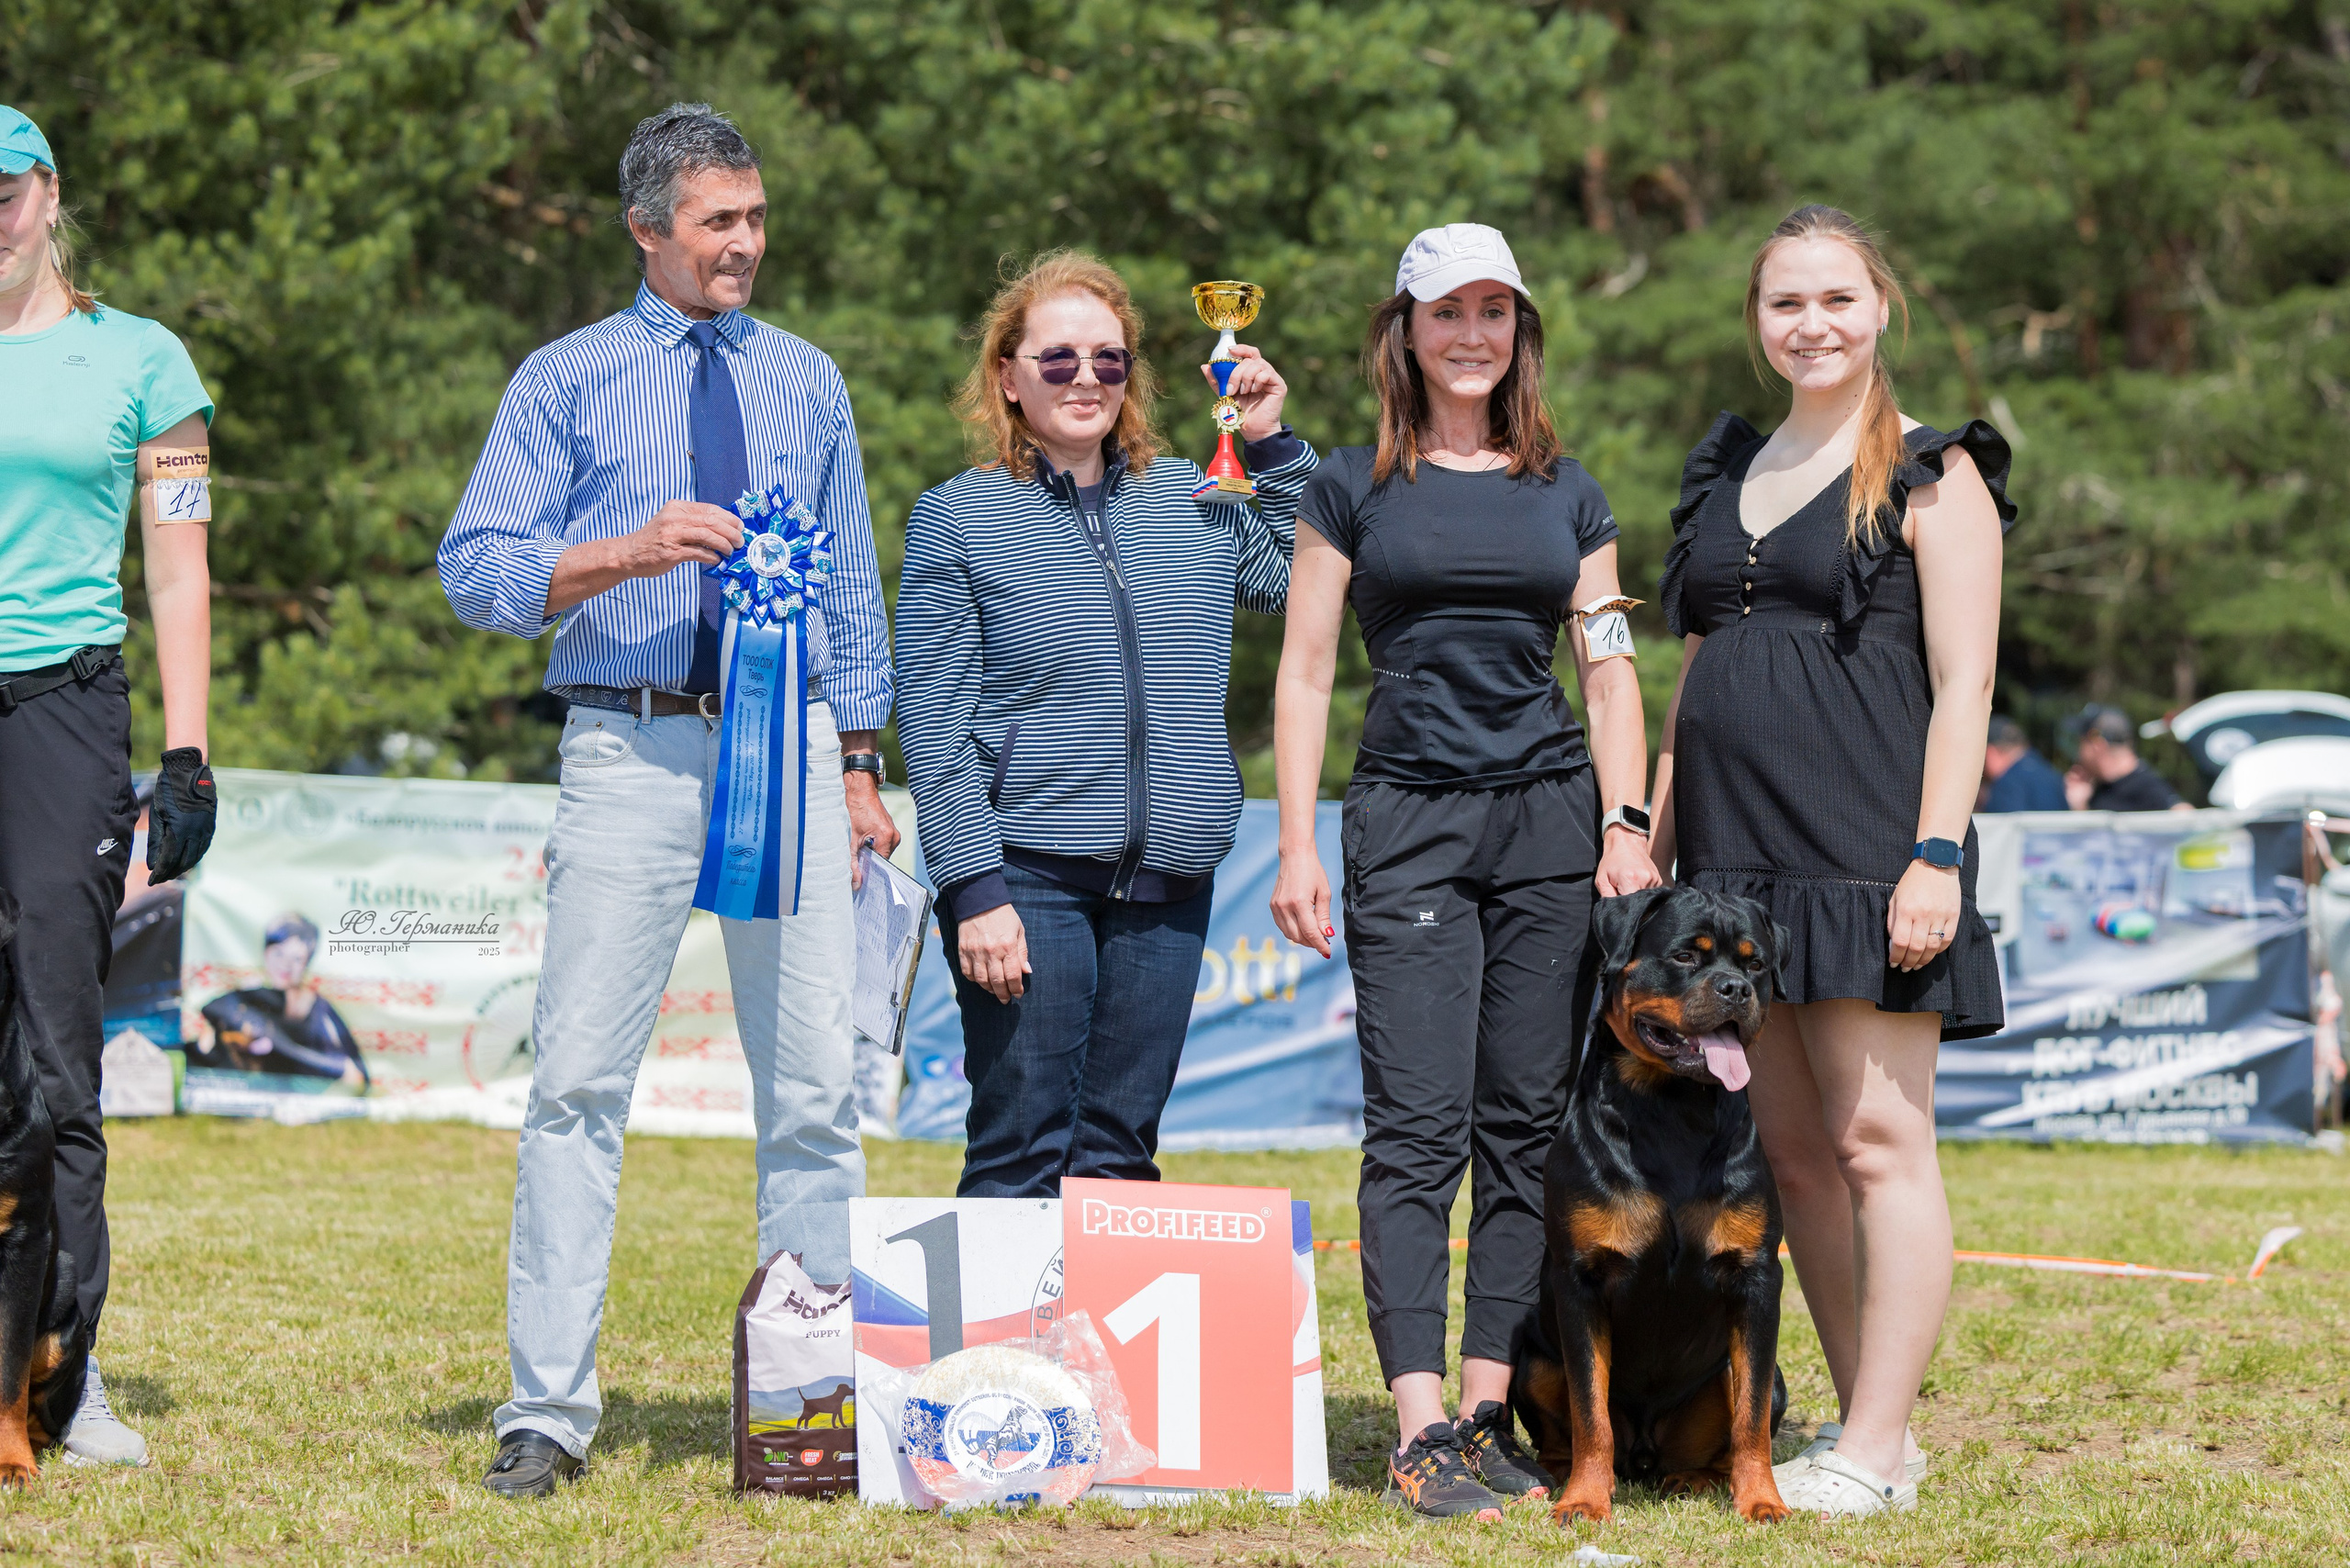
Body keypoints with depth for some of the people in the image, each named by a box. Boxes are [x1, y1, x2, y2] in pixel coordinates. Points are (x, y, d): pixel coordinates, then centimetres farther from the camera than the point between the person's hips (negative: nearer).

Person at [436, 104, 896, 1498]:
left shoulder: (806, 380, 16)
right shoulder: (567, 380, 6)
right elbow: (475, 568, -2)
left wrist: (858, 761, 12)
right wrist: (626, 555, -17)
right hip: (631, 749, -3)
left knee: (816, 1083, 0)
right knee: (580, 1080, -7)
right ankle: (550, 1411, -3)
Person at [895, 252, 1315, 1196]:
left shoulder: (1191, 498, 13)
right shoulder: (957, 519, 1)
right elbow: (933, 725, -4)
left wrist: (1271, 445, 13)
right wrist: (974, 890, -13)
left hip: (1166, 884, 4)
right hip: (1028, 872, -4)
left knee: (1121, 1156, 6)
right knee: (1022, 1153, -6)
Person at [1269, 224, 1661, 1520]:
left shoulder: (1568, 494, 13)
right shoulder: (1352, 489, 7)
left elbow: (1609, 676, 12)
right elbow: (1303, 674, 4)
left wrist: (1626, 827, 0)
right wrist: (1296, 846, -4)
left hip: (1552, 825, 3)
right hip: (1407, 826, -3)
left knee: (1525, 1127, 2)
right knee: (1416, 1129, -9)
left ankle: (1492, 1412, 7)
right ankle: (1419, 1429, -13)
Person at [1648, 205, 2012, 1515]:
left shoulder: (1932, 479, -1)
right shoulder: (1728, 471, 18)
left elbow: (1964, 683, -7)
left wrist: (1936, 853, -16)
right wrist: (1660, 841, 17)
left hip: (1864, 853, -7)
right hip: (1736, 857, 7)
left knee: (1876, 1144, -7)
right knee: (1792, 1154, 7)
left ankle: (1876, 1449, -5)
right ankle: (1866, 1427, 14)